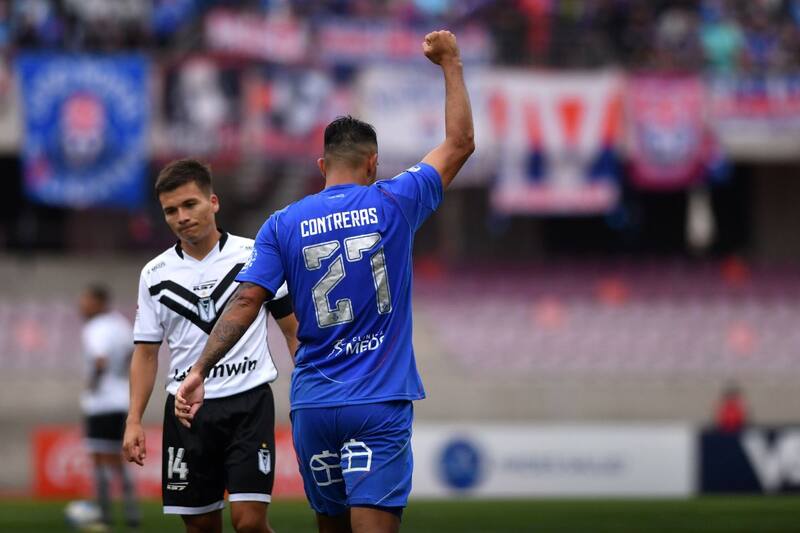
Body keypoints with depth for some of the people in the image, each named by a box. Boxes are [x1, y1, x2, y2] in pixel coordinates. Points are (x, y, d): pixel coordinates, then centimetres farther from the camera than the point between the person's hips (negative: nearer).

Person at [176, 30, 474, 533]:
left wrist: (200, 371, -4)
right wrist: (451, 63, 20)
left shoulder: (284, 224, 3)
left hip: (313, 405, 3)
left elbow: (246, 302, -5)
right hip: (380, 404, -3)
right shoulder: (393, 204, 0)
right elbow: (460, 143, 10)